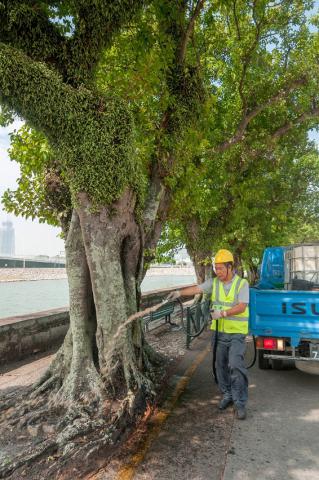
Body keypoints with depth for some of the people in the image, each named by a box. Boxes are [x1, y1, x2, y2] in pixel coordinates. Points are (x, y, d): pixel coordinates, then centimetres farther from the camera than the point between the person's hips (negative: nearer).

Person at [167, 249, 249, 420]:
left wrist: (223, 313, -28)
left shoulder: (242, 283, -9)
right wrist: (179, 292, -26)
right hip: (219, 332, 4)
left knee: (236, 365, -14)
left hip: (236, 333, -4)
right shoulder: (214, 282, 1)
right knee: (221, 366, 13)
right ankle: (227, 395, 32)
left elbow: (241, 307, -18)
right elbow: (196, 289, -11)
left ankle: (240, 403, 1)